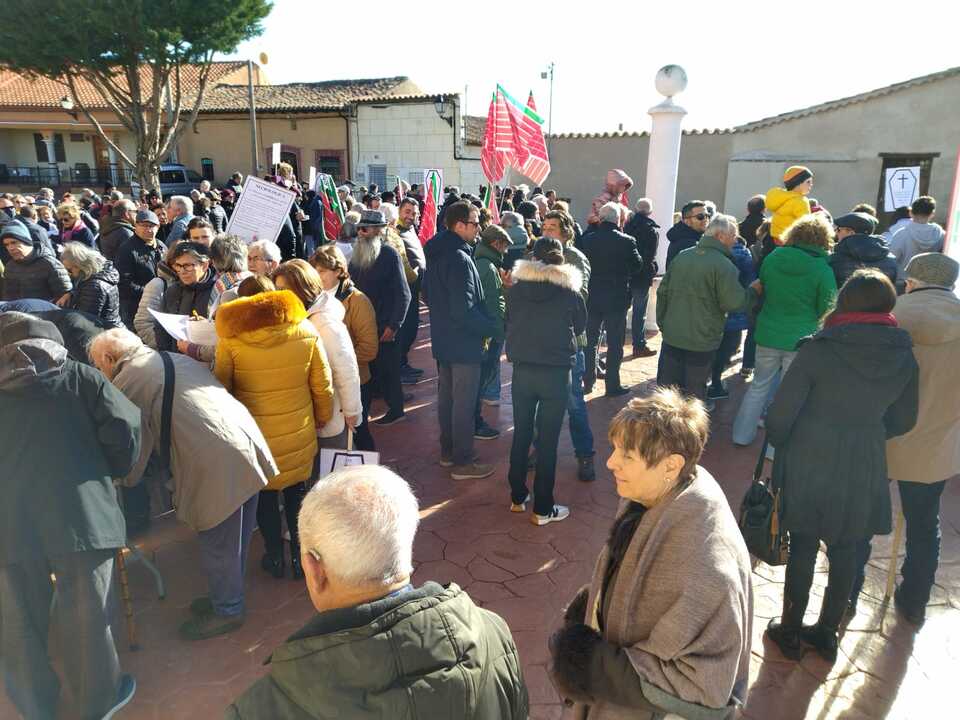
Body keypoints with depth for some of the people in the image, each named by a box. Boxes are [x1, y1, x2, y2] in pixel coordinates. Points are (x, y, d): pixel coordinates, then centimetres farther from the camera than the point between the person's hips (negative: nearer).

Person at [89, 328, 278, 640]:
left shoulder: (125, 383, -1)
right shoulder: (176, 359, 23)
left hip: (217, 465, -9)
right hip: (249, 443, 9)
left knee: (218, 544, 11)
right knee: (236, 539, 23)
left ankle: (227, 610, 28)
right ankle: (228, 595, 41)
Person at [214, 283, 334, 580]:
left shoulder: (231, 338, -13)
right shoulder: (305, 331, -8)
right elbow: (323, 384, -3)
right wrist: (322, 416, 13)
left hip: (254, 435, -1)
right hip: (299, 433, 1)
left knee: (265, 493, 18)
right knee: (296, 490, 19)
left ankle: (275, 558, 30)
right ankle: (300, 556, 27)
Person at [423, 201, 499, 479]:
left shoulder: (437, 253, 6)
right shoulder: (460, 259, -23)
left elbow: (427, 295, 16)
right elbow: (465, 310, -26)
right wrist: (492, 327, -15)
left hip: (442, 339, 10)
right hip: (463, 342, -10)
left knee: (446, 396, 18)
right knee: (464, 403, 1)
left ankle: (448, 451, 32)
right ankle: (462, 462, 12)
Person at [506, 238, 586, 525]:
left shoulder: (517, 286, -2)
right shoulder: (569, 290, -8)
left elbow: (509, 321, 9)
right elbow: (580, 325, 8)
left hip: (522, 369, 3)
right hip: (556, 371, -3)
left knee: (521, 433, 16)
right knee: (547, 439, 4)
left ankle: (517, 497, 28)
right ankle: (543, 508, 12)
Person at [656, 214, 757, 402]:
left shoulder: (682, 256, 4)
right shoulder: (723, 265, -16)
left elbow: (663, 291, 9)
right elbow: (735, 303, -18)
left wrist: (662, 322, 17)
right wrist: (753, 291, 0)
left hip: (672, 336, 5)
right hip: (702, 341, -5)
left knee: (666, 387, 15)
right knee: (695, 390, 9)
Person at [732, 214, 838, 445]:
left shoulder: (772, 259, -3)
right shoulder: (823, 270, -12)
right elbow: (827, 311, -5)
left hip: (768, 333, 3)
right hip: (801, 339, -3)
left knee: (759, 385, 18)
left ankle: (742, 434, 27)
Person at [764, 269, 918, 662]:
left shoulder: (818, 351, -18)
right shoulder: (903, 356, -5)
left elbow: (780, 413, -16)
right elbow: (902, 420, 6)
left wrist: (780, 444, 4)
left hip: (809, 467, -3)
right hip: (863, 471, 3)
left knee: (803, 548, 12)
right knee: (845, 552, 18)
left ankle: (791, 631, 28)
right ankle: (827, 632, 34)